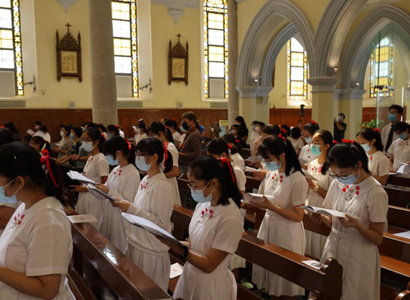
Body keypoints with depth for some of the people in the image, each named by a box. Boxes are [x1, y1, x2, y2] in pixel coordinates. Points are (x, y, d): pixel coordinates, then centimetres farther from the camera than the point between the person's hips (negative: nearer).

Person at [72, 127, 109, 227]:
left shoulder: (101, 160, -15)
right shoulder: (90, 158, 10)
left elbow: (105, 184, -17)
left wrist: (85, 189, -16)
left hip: (94, 200, -8)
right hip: (84, 198, 8)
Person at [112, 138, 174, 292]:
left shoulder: (161, 186, -21)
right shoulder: (145, 180, 5)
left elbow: (160, 222, -23)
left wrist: (132, 209, -26)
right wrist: (125, 204, -2)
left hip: (151, 250, -8)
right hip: (137, 243, 8)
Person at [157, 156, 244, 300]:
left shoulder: (231, 218, -26)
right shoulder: (202, 205, -3)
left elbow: (209, 265, -21)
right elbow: (194, 244, 5)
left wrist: (175, 247, -30)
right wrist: (170, 240, -13)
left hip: (210, 285, -6)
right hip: (189, 275, 6)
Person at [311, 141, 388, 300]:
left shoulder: (376, 192, -16)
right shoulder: (336, 184, 0)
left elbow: (378, 238, -11)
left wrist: (357, 225, -29)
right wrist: (322, 218, -11)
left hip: (358, 256, -5)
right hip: (333, 249, 5)